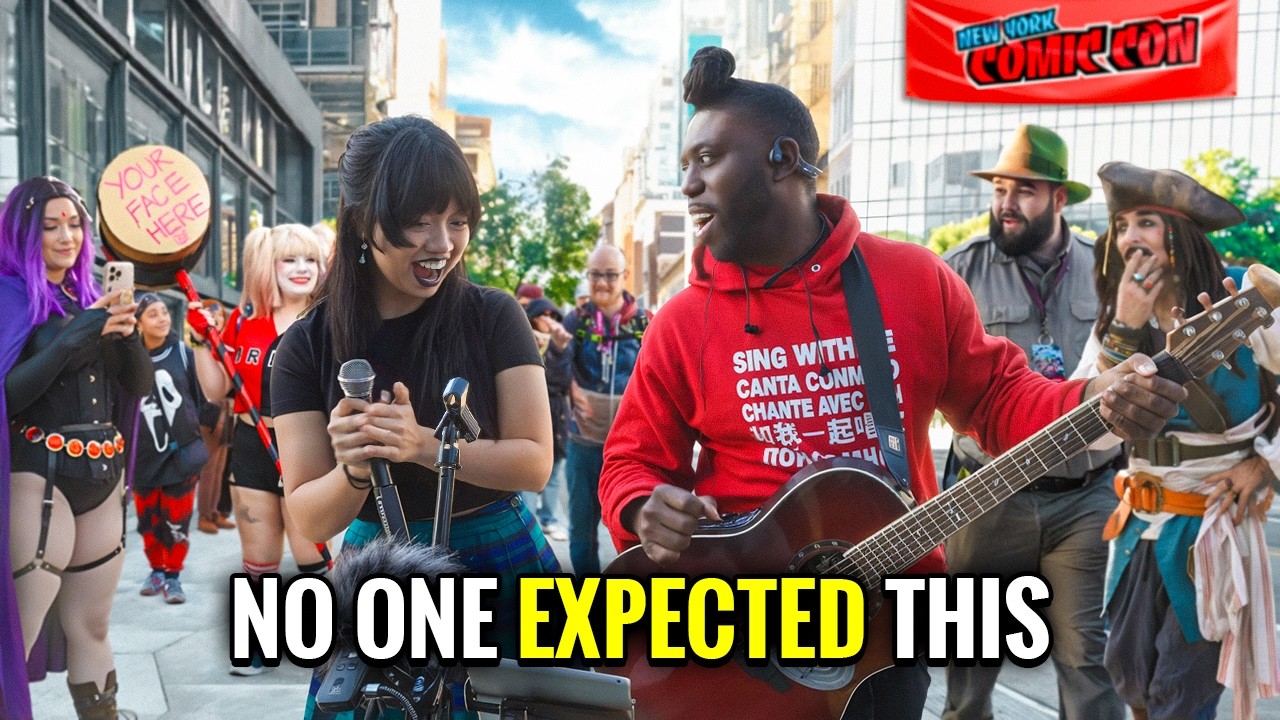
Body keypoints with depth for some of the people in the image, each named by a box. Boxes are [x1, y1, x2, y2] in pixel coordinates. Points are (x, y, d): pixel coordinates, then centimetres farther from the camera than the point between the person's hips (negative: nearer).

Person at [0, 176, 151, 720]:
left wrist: (126, 332, -11)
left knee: (91, 629, 14)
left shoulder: (92, 296, 12)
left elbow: (141, 384, 7)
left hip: (102, 478, 6)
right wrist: (75, 337, -24)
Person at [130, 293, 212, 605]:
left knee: (177, 518, 4)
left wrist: (201, 441, 7)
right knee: (148, 517, 12)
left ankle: (172, 575, 18)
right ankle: (157, 570, 31)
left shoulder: (184, 353, -2)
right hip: (143, 454, 1)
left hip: (181, 450, 0)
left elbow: (201, 395, 6)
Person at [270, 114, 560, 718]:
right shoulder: (307, 347, -6)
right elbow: (310, 519, -7)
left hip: (502, 570, 0)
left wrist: (421, 444, -27)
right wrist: (355, 469, -29)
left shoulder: (493, 317, -9)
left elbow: (535, 463, -12)